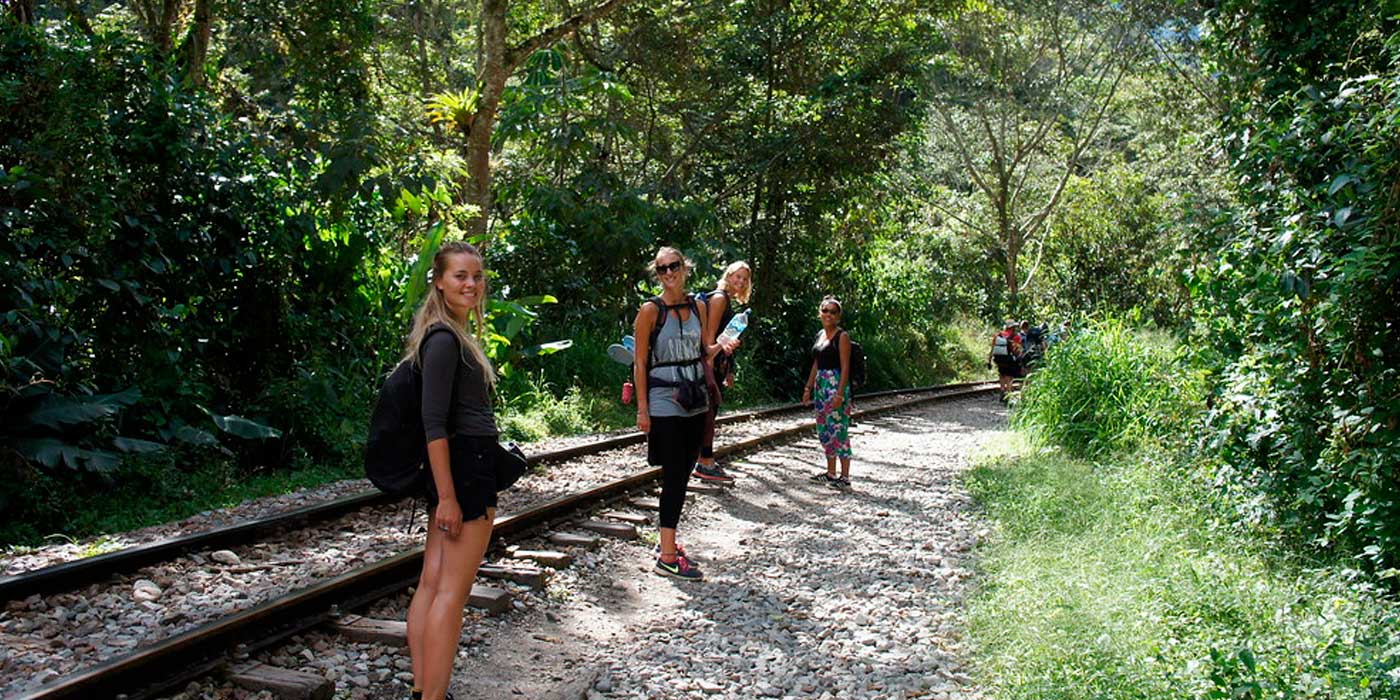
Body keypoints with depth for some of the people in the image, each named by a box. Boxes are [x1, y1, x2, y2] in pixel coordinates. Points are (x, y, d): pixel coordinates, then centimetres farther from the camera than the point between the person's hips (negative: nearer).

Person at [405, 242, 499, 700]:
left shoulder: (453, 334, 15)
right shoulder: (444, 339, -16)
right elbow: (434, 423, -21)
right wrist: (448, 496, -22)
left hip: (454, 468, 10)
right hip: (465, 469, -10)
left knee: (432, 582, 11)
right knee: (452, 591, -5)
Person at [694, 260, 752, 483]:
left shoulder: (728, 301, 19)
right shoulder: (719, 298, -10)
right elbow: (710, 335, -18)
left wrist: (728, 372, 22)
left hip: (718, 364, 10)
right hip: (711, 362, -10)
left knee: (710, 413, 12)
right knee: (709, 412, -8)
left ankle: (706, 463, 18)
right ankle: (705, 465, -7)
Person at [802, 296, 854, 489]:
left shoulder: (842, 336, -8)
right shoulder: (820, 335, 14)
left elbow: (845, 367, -13)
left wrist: (840, 394, -19)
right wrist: (808, 388, 16)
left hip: (836, 385, -8)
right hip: (820, 386, 8)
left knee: (838, 429, -7)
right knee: (824, 430, 11)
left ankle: (845, 476, -2)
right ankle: (830, 472, 20)